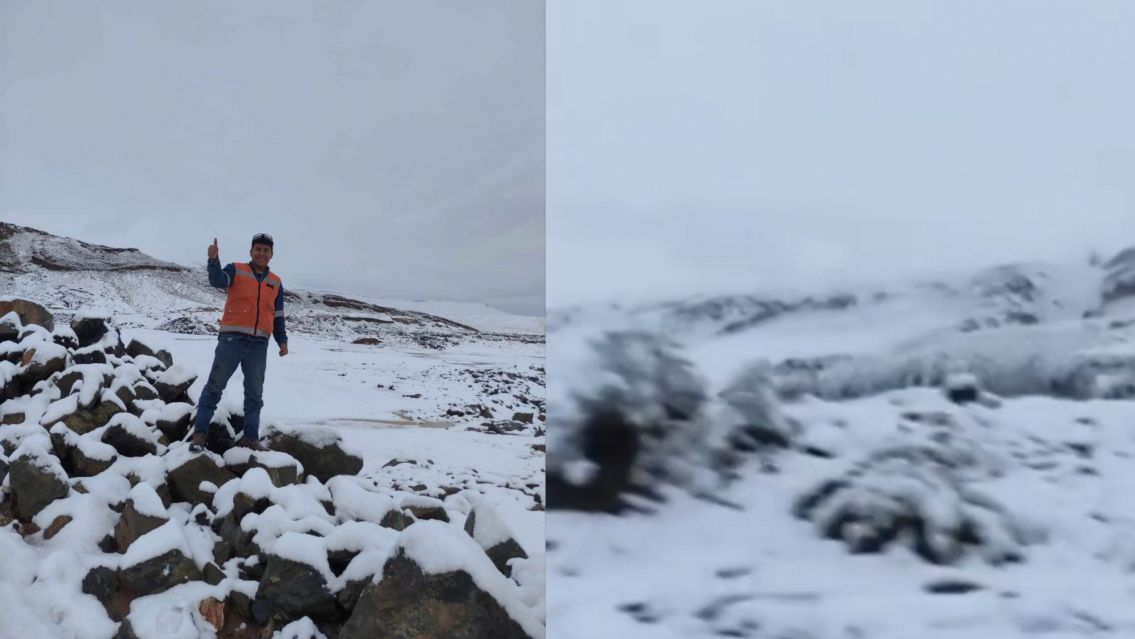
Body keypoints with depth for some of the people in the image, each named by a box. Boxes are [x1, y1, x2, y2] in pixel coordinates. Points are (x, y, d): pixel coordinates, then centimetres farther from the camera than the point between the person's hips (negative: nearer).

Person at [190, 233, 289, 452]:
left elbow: (278, 316, 18)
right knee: (214, 387, -4)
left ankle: (250, 437, 13)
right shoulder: (236, 270, 3)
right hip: (231, 340, -4)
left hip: (259, 345, 4)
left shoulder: (276, 283, 14)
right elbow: (217, 280, -19)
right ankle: (199, 434, 0)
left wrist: (282, 341, 8)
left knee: (254, 393, 7)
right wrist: (213, 259, -37)